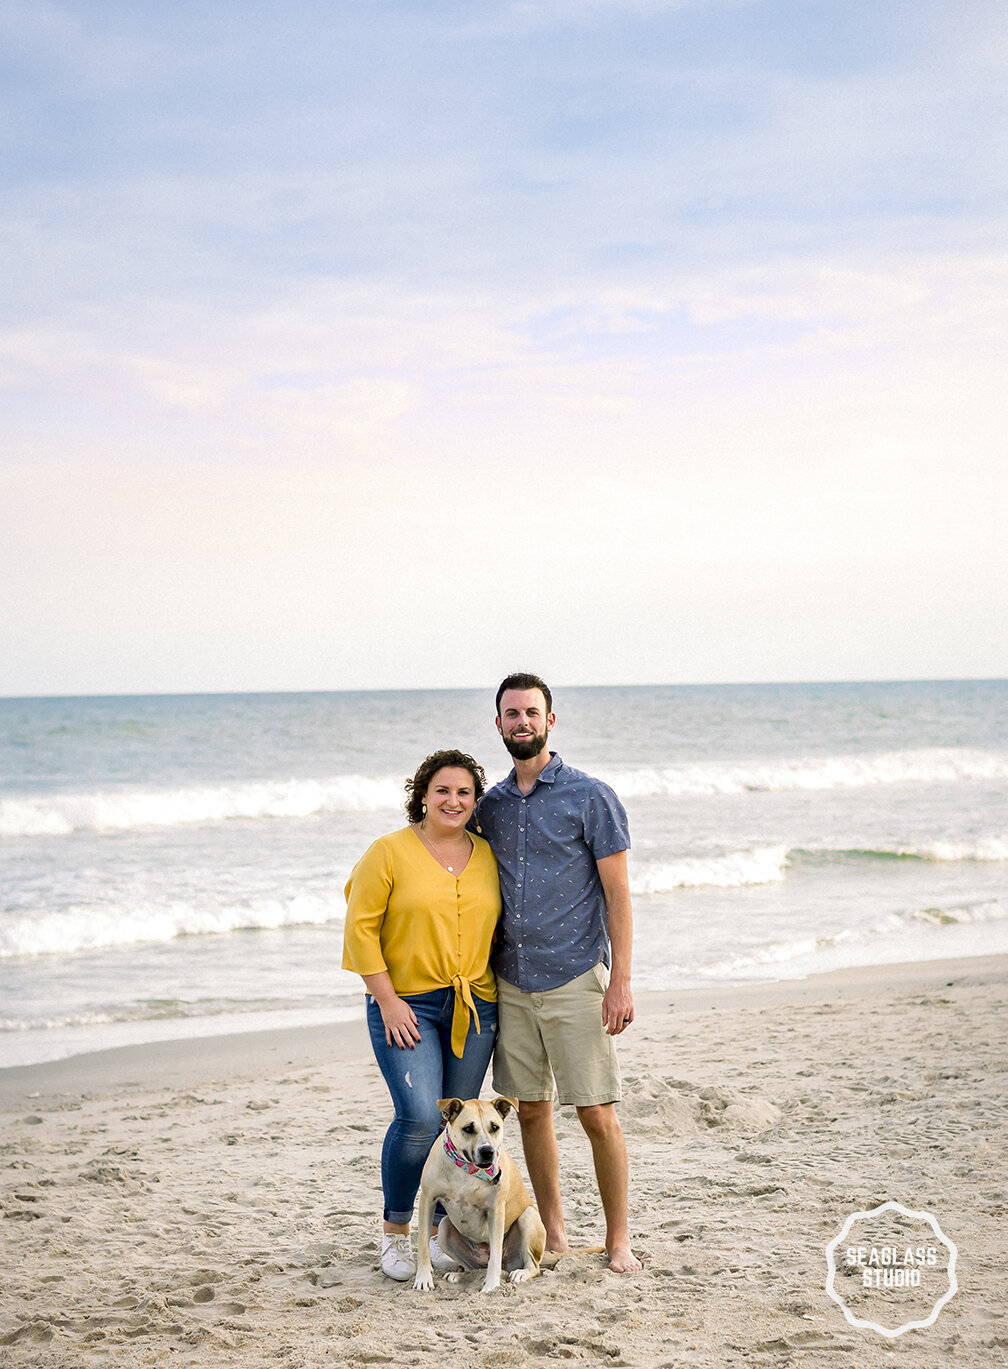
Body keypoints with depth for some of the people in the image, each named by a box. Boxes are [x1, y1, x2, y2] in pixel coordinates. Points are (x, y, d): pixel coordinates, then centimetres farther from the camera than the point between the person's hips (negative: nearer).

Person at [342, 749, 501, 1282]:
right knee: (420, 1118, -16)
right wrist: (387, 1001, -11)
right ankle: (394, 1228, 5)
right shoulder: (390, 852, -4)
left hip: (474, 1007, 4)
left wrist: (492, 991, 9)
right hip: (406, 1005, -4)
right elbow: (361, 927, -6)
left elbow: (499, 927, 17)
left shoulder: (487, 856, 9)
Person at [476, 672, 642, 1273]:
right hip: (511, 983, 5)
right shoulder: (491, 805, 11)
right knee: (531, 1110, 9)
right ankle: (553, 1232, 21)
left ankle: (619, 1239, 8)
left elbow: (618, 895, -6)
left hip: (575, 978, -5)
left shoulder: (591, 796, -4)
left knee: (598, 1113, -4)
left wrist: (621, 981, -12)